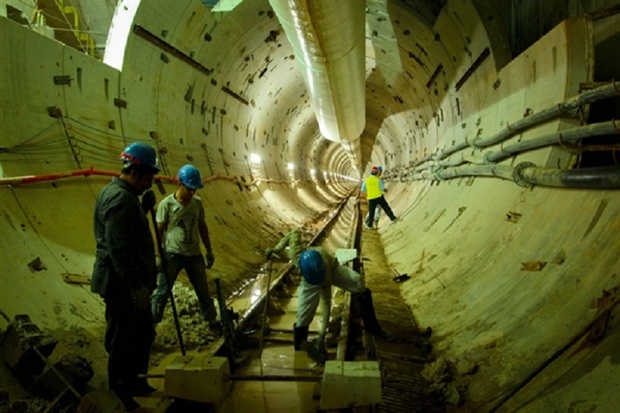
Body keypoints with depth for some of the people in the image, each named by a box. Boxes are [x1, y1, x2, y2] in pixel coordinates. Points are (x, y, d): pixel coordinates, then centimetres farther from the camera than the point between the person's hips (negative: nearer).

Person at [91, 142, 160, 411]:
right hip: (123, 284, -11)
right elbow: (118, 249, -27)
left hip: (129, 281, 11)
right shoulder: (121, 198, -22)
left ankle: (132, 381, 37)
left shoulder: (122, 193, 12)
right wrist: (136, 286, -24)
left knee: (143, 334, 21)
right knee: (123, 341, 4)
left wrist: (145, 207, 5)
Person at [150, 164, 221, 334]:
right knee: (163, 292, 3)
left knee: (203, 291, 15)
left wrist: (209, 251, 13)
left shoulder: (198, 203, 1)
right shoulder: (167, 204, -12)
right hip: (173, 254, -4)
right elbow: (159, 231, -8)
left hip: (194, 254, 4)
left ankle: (213, 322, 30)